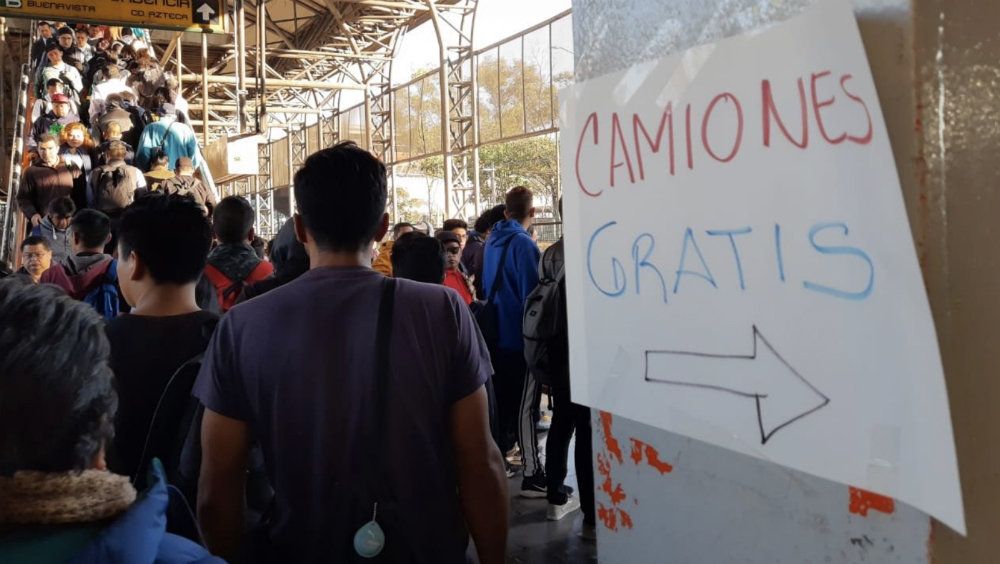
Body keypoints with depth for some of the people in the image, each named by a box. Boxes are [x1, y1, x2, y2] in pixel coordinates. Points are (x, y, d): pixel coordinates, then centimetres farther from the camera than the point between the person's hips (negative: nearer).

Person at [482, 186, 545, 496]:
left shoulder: (493, 241, 9)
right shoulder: (523, 244, -15)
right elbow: (531, 295, -17)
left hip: (496, 336, 8)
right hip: (521, 339, -8)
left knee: (500, 403, 16)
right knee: (524, 407, -4)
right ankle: (533, 476, 1)